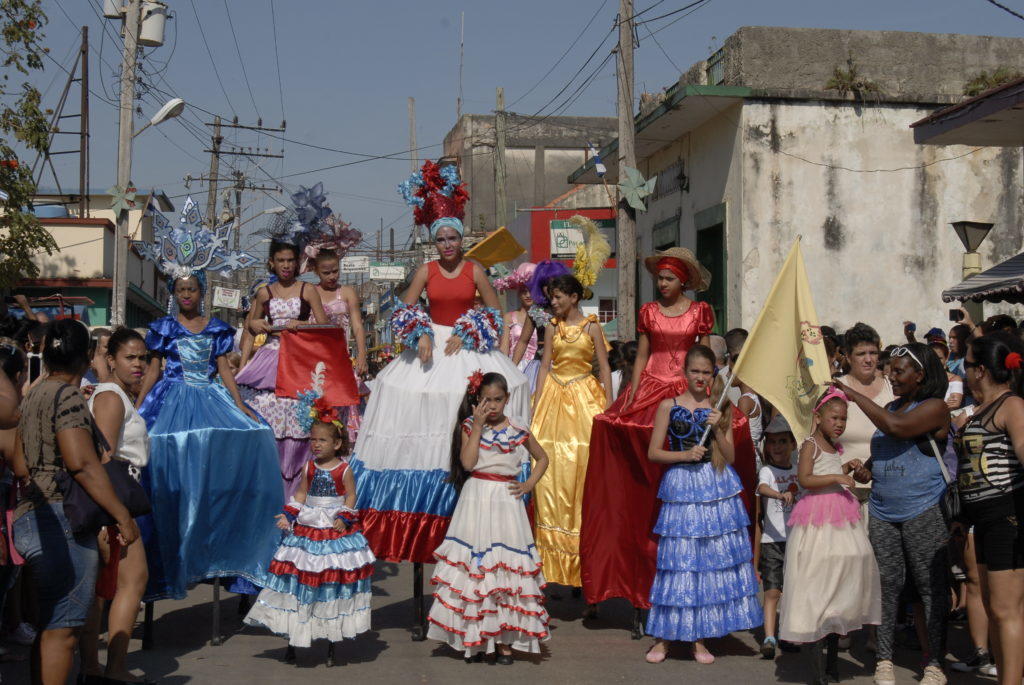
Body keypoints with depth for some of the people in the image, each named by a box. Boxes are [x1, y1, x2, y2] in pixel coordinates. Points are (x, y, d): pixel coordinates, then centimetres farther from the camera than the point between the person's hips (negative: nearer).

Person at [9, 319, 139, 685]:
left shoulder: (32, 395, 17)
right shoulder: (67, 396, -11)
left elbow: (19, 465, 20)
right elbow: (82, 463, -20)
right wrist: (122, 515, -18)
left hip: (30, 518, 10)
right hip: (61, 522, -10)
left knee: (50, 627, 15)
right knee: (62, 629, -7)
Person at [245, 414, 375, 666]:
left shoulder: (344, 470, -6)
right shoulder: (309, 468, 2)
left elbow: (350, 496, -3)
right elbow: (301, 494, 8)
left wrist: (344, 519, -15)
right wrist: (288, 516, -3)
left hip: (336, 531, -3)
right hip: (307, 528, 3)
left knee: (334, 580, 2)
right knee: (300, 579, 2)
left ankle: (332, 645, 15)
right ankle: (292, 642, 13)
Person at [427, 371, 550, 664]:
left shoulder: (518, 432, 5)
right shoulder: (469, 427, 2)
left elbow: (542, 458, 18)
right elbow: (467, 462, -12)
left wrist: (529, 484, 4)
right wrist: (477, 426, -11)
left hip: (506, 502, 0)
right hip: (475, 501, 0)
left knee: (506, 567, -1)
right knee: (472, 567, -1)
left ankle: (504, 640, 6)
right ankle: (474, 639, 8)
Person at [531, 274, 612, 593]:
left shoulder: (591, 327, 2)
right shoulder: (552, 328, 10)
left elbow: (605, 367, 1)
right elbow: (545, 365, 9)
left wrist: (609, 406, -6)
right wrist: (536, 405, 2)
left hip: (585, 395, -2)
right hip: (555, 396, 3)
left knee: (585, 462, -7)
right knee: (553, 466, -2)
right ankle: (555, 547, 5)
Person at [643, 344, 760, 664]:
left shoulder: (720, 408, 9)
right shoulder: (669, 406, 2)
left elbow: (729, 456, 6)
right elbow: (653, 452, 0)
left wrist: (718, 428, -9)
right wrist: (686, 454, -13)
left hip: (717, 489, 2)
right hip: (681, 488, -2)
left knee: (713, 558, 2)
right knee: (679, 559, -2)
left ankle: (699, 637, 13)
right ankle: (663, 637, 9)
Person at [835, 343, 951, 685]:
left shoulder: (934, 407, -6)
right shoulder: (890, 407, 16)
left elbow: (896, 427, -23)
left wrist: (855, 395, -16)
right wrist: (864, 467, 4)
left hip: (923, 512, -6)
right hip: (882, 512, 6)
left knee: (931, 586, 0)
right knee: (886, 584, 6)